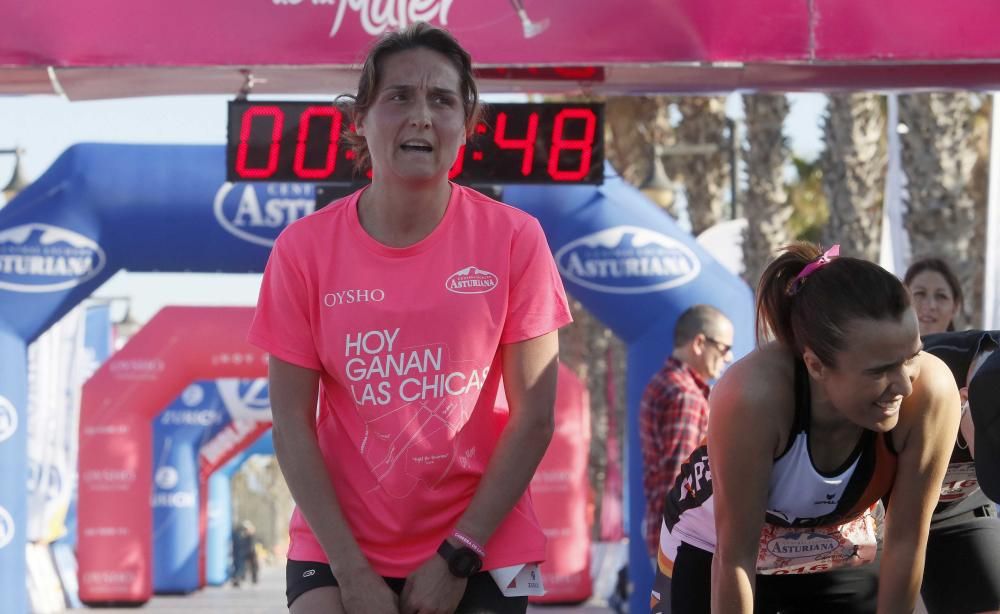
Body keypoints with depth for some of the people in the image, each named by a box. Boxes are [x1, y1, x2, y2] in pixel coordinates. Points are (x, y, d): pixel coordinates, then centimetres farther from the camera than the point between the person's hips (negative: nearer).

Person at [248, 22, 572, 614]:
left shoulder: (513, 239, -7)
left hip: (478, 546, 0)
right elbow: (292, 419, -4)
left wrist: (457, 555, -9)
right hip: (341, 542, 0)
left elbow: (533, 416, -6)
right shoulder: (304, 248, -5)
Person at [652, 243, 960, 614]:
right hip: (714, 553, -3)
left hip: (843, 558, 3)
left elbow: (906, 540, -20)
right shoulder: (752, 396, -40)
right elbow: (734, 557, -29)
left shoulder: (930, 393, -33)